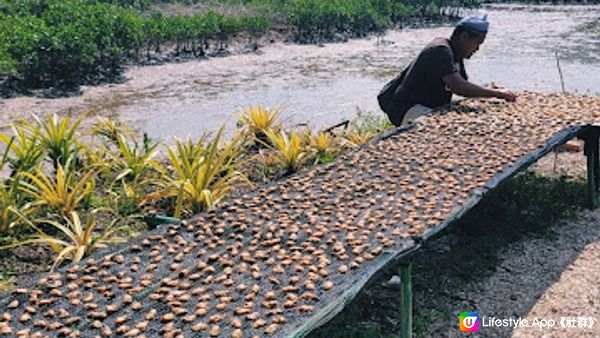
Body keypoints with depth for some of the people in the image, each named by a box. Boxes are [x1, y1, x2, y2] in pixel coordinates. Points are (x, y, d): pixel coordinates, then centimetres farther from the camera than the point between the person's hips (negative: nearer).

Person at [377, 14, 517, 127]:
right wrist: (496, 93, -25)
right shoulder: (441, 51, -21)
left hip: (429, 107, 10)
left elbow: (466, 86, 16)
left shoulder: (455, 54, 11)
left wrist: (491, 91, -3)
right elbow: (458, 87, -32)